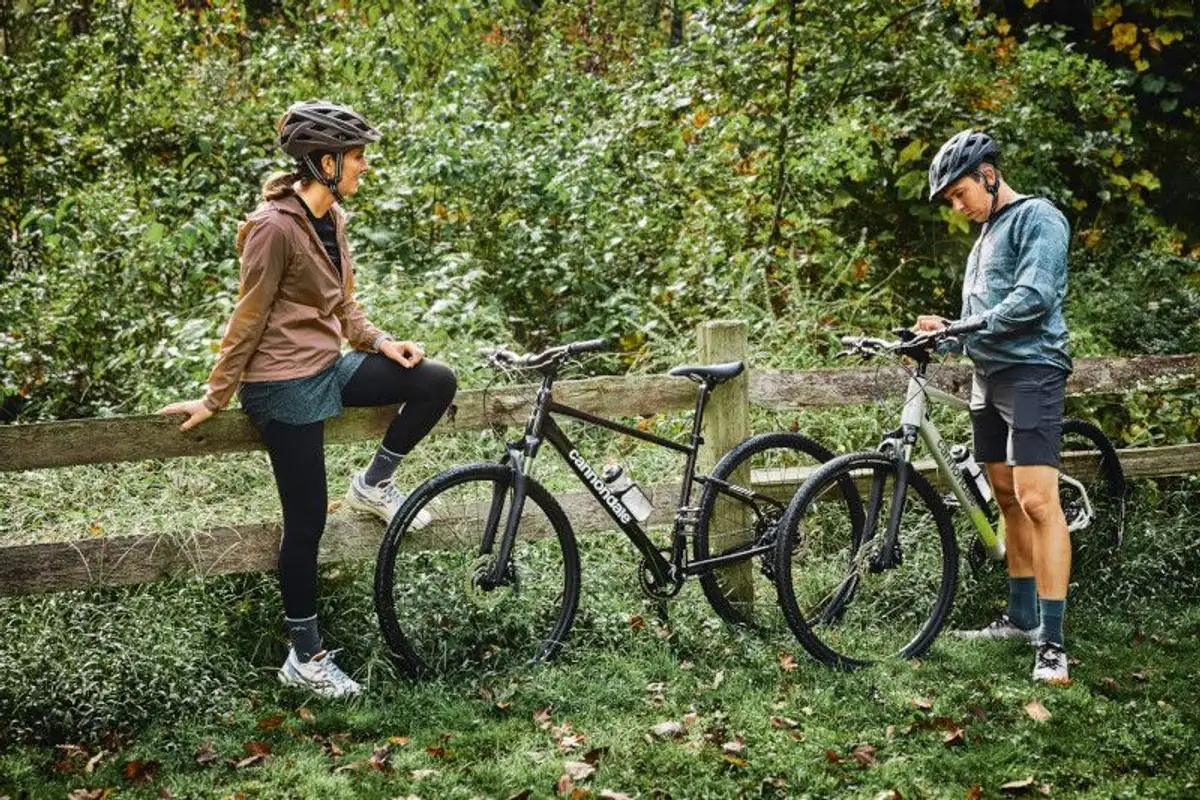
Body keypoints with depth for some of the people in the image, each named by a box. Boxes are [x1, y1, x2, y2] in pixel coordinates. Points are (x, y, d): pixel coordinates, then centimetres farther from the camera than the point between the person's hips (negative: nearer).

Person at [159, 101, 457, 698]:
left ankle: (373, 484, 14)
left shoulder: (332, 217, 6)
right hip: (285, 386, -8)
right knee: (307, 520, -2)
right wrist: (215, 398, -10)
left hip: (331, 368, 8)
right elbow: (248, 319, -15)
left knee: (436, 382, -6)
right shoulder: (275, 227, -20)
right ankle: (304, 658, 12)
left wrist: (380, 342, 1)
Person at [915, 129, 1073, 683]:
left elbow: (1034, 299, -19)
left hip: (1030, 372, -9)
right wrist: (946, 335, 6)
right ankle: (1021, 618, 22)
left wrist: (963, 326, -16)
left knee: (1037, 501, -15)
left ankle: (1052, 642, -16)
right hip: (988, 375, 10)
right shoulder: (986, 234, 21)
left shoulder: (1037, 217, -6)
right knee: (1007, 498, 13)